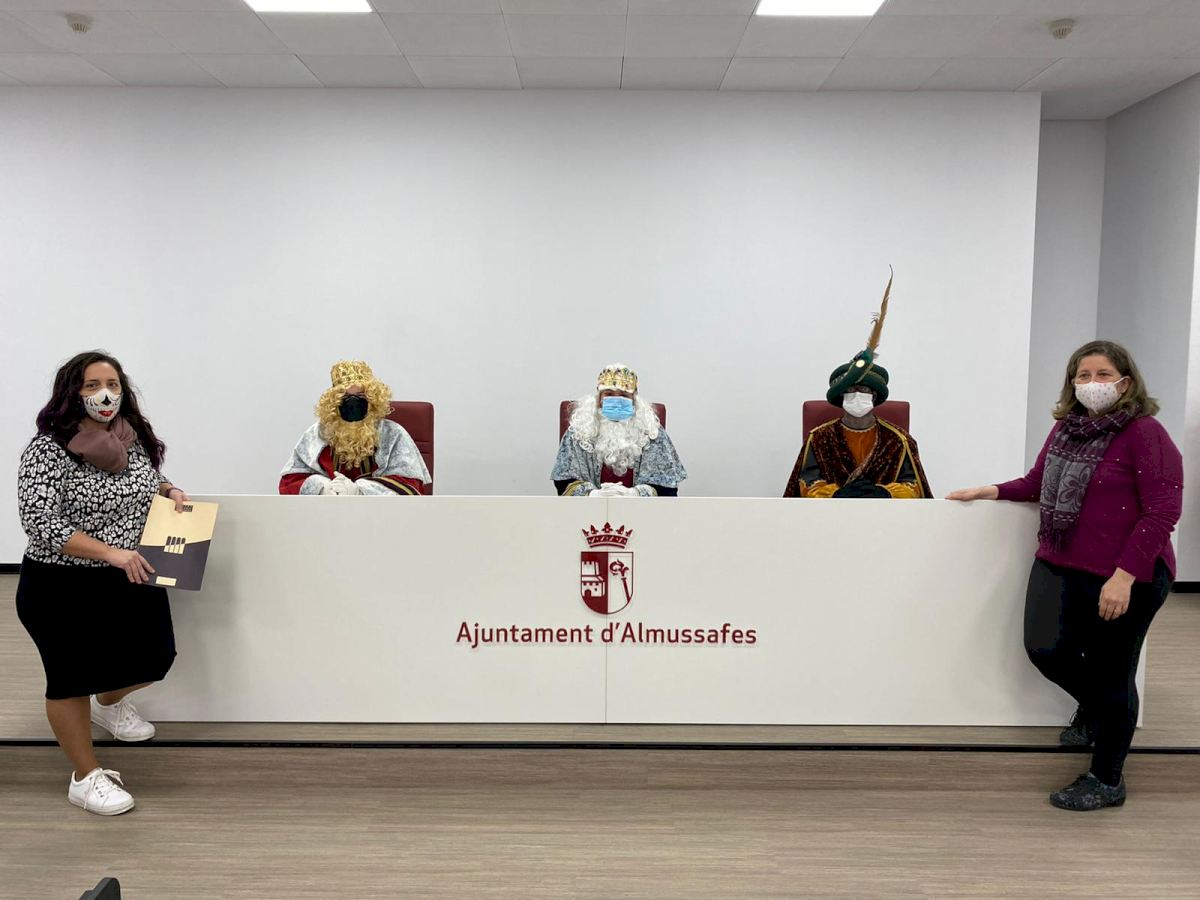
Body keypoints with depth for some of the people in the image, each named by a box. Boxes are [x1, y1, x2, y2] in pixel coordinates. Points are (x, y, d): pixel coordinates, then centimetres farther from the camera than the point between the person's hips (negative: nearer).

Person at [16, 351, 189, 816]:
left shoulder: (136, 437, 0)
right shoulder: (48, 449, -18)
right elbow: (40, 522, -23)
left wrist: (169, 490, -4)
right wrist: (111, 553, -29)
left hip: (134, 579, 6)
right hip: (65, 589, -6)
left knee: (153, 657, 14)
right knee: (73, 679, 8)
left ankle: (109, 703, 49)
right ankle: (86, 778, 26)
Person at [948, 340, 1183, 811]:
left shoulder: (1145, 434, -13)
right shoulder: (1066, 427, 7)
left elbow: (1162, 512, -17)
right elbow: (1039, 482, 21)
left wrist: (1125, 576, -22)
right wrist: (990, 491, 11)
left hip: (1124, 577, -6)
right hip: (1059, 565, 6)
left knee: (1110, 675, 5)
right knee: (1046, 649, 3)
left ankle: (1106, 780, 25)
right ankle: (1092, 709, 38)